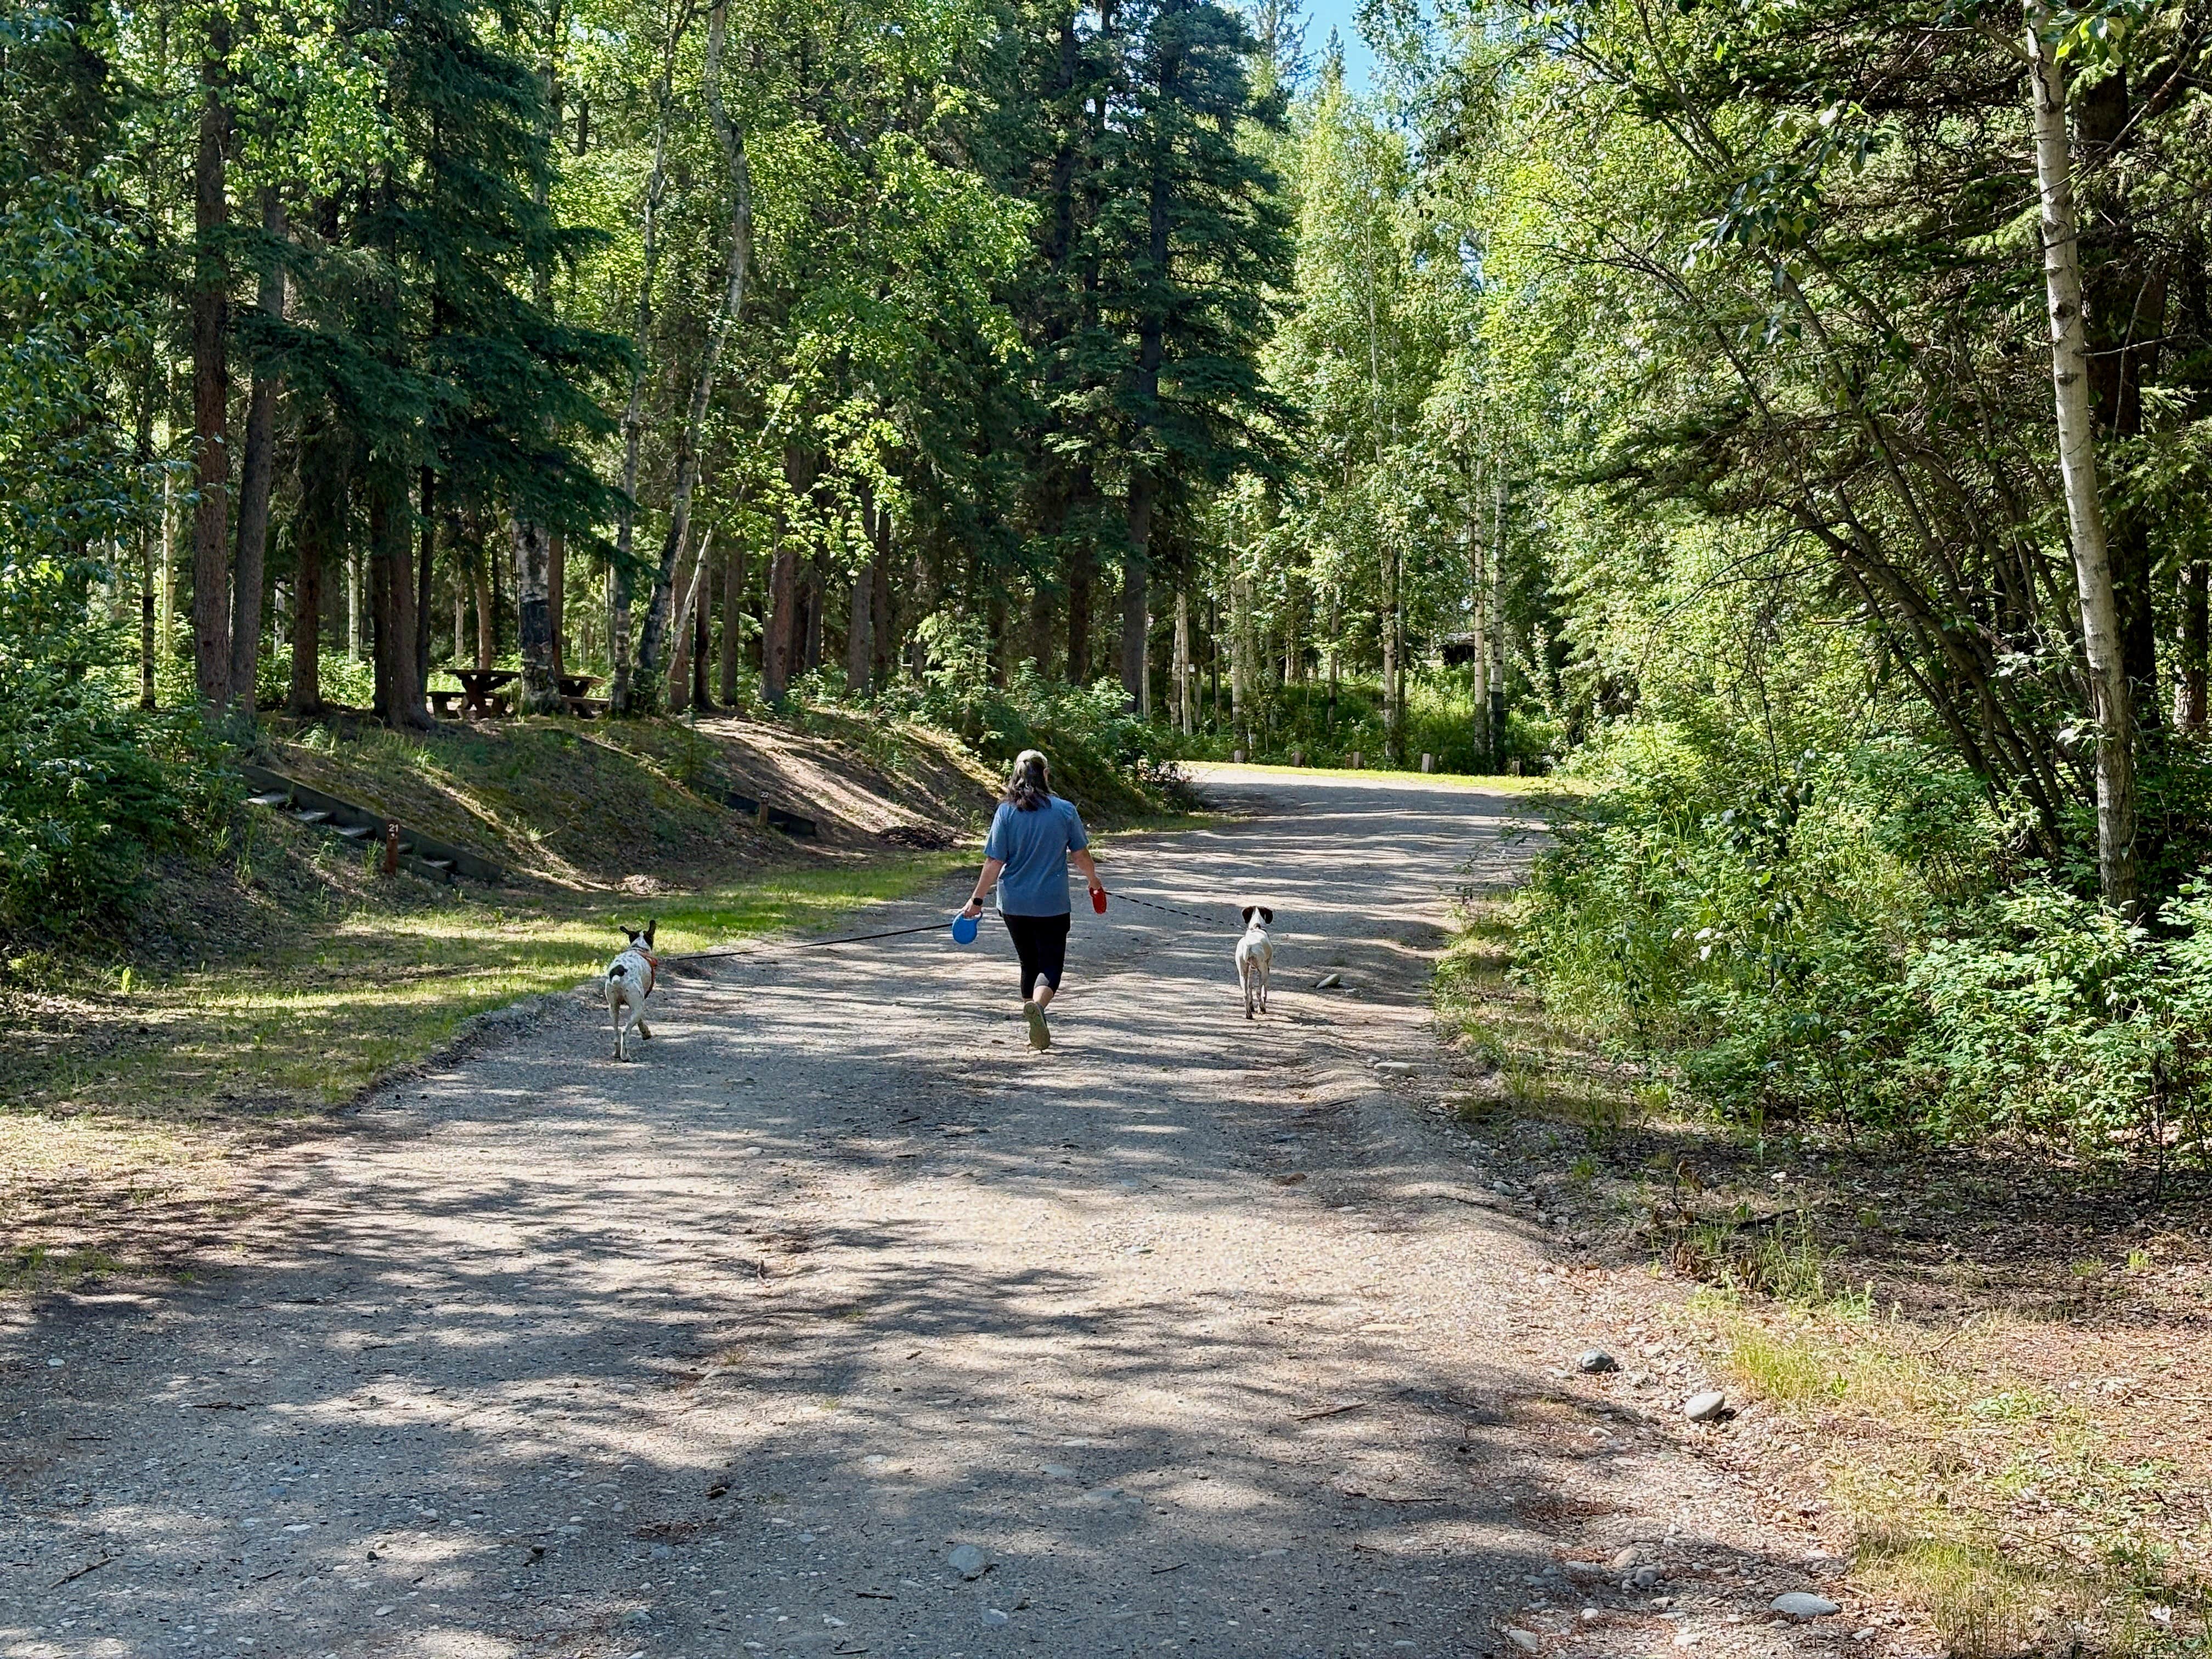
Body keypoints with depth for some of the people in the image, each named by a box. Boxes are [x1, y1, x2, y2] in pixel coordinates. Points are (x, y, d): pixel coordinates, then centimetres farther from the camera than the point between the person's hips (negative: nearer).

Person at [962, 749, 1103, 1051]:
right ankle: (1037, 1005, -30)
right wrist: (1095, 883, 23)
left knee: (1029, 964, 18)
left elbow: (994, 861, -7)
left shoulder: (1006, 812, -6)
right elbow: (1081, 855, 4)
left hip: (1014, 904, 2)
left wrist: (977, 900, 1)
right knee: (1051, 966, 2)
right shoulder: (1065, 810, -6)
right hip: (1052, 905, -2)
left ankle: (1038, 1032, 24)